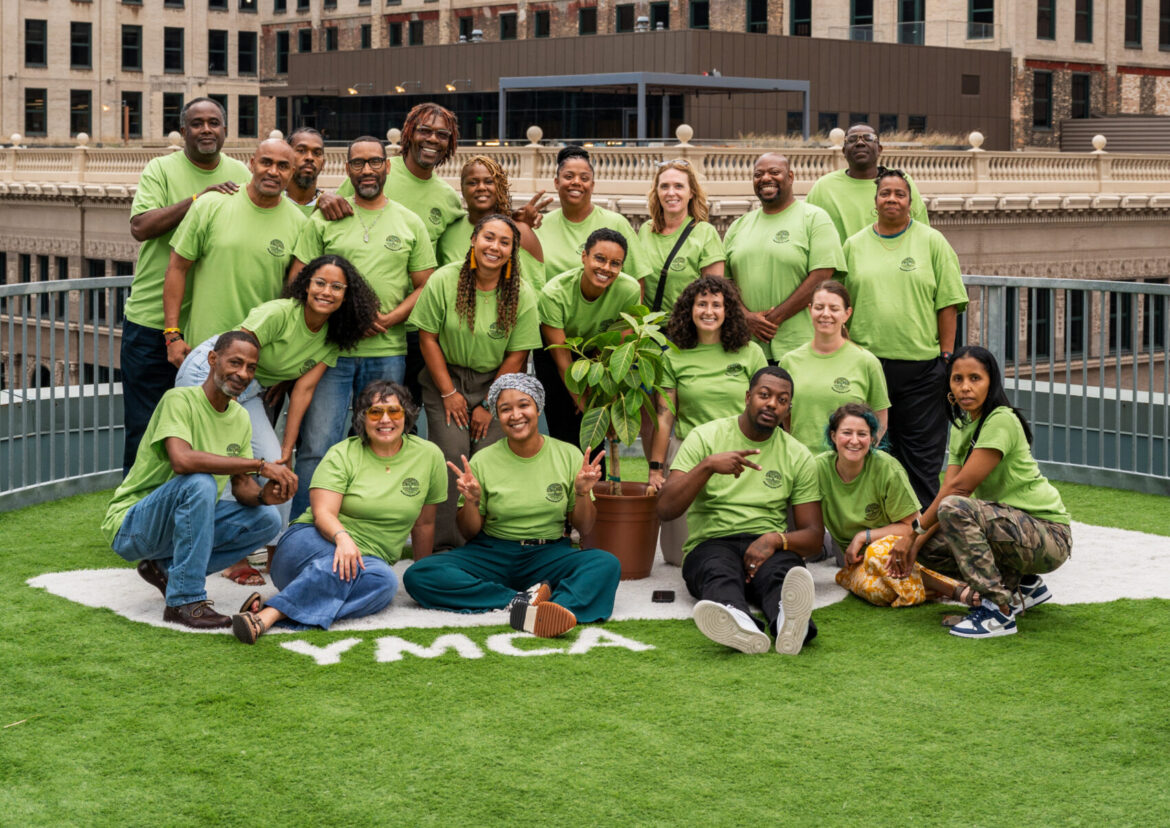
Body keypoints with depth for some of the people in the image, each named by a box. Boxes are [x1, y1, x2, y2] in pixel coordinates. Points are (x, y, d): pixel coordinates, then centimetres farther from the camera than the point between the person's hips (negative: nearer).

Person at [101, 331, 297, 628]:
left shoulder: (240, 418, 6)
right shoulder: (180, 400, -18)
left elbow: (242, 485, 4)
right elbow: (182, 460, -36)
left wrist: (263, 495, -22)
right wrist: (260, 465, -34)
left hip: (184, 522, 8)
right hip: (129, 526, -8)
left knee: (267, 518, -7)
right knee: (200, 482, -34)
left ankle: (165, 567, 3)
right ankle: (185, 601, -28)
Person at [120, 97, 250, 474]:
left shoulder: (240, 175, 9)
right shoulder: (161, 169, -1)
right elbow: (140, 227, -15)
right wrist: (198, 198, -22)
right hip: (152, 319, -2)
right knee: (144, 428, 3)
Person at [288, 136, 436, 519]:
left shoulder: (410, 223, 11)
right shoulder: (324, 219, 7)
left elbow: (425, 286, 9)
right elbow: (297, 280, 3)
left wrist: (389, 319, -8)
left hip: (387, 353, 2)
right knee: (316, 447, -6)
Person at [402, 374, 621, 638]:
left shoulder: (568, 455, 3)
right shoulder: (483, 461, 1)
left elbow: (583, 527, 7)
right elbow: (470, 532, 6)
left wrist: (582, 493, -13)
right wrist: (471, 500, -14)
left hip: (550, 554, 0)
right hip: (492, 555, 0)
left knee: (607, 564, -31)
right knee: (418, 576, -26)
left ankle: (553, 612, -55)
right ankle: (522, 600, -33)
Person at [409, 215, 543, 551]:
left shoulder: (522, 295, -6)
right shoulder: (443, 281, -8)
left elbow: (517, 356, -2)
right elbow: (428, 337, -4)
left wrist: (488, 404, -6)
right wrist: (449, 393, -7)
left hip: (496, 382, 1)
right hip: (446, 378, -1)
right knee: (451, 455, -14)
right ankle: (445, 545, -8)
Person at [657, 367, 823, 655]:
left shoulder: (798, 456, 12)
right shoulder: (705, 437, 6)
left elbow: (813, 537, 9)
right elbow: (665, 510, -4)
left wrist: (776, 539, -13)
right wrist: (707, 466, -18)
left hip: (767, 548, 1)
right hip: (709, 544, -1)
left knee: (783, 570, -37)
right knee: (719, 570, -39)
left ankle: (788, 621, -73)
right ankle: (741, 626, -74)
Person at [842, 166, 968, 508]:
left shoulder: (932, 242, 5)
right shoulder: (854, 245, 10)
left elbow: (948, 305, 2)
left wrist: (947, 357, -4)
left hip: (922, 365, -2)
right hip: (867, 362, 2)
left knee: (922, 450, 1)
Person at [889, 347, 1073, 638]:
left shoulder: (1002, 421, -18)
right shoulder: (961, 427, 10)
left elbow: (960, 487, -21)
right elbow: (947, 489, 1)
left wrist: (914, 533, -14)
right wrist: (917, 542, -13)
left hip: (1049, 536, -9)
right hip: (1010, 525, 9)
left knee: (955, 508, -29)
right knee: (928, 547, -2)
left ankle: (998, 610, -24)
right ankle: (1024, 586, 12)